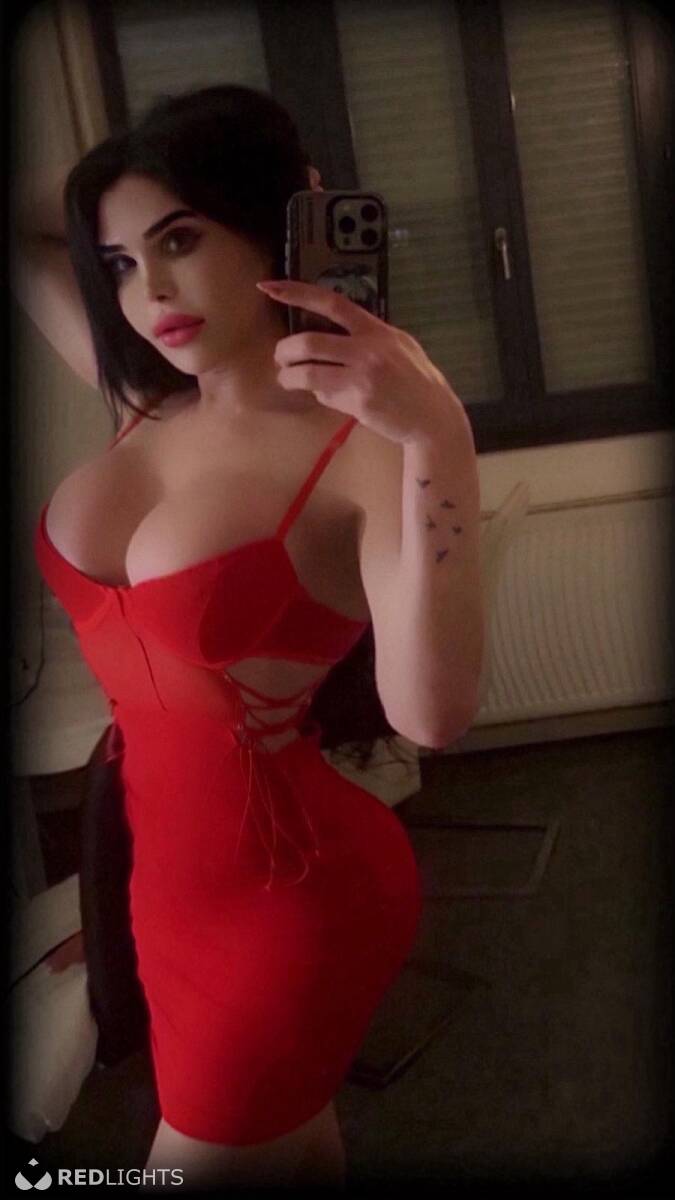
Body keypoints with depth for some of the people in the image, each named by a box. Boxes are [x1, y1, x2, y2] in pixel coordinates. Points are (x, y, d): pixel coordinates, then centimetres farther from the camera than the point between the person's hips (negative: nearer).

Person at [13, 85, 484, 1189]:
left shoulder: (365, 449, -22)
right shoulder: (148, 400, -3)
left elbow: (429, 713, -36)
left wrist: (437, 436, -41)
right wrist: (115, 192, -5)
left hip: (289, 886, -6)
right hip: (171, 870, 6)